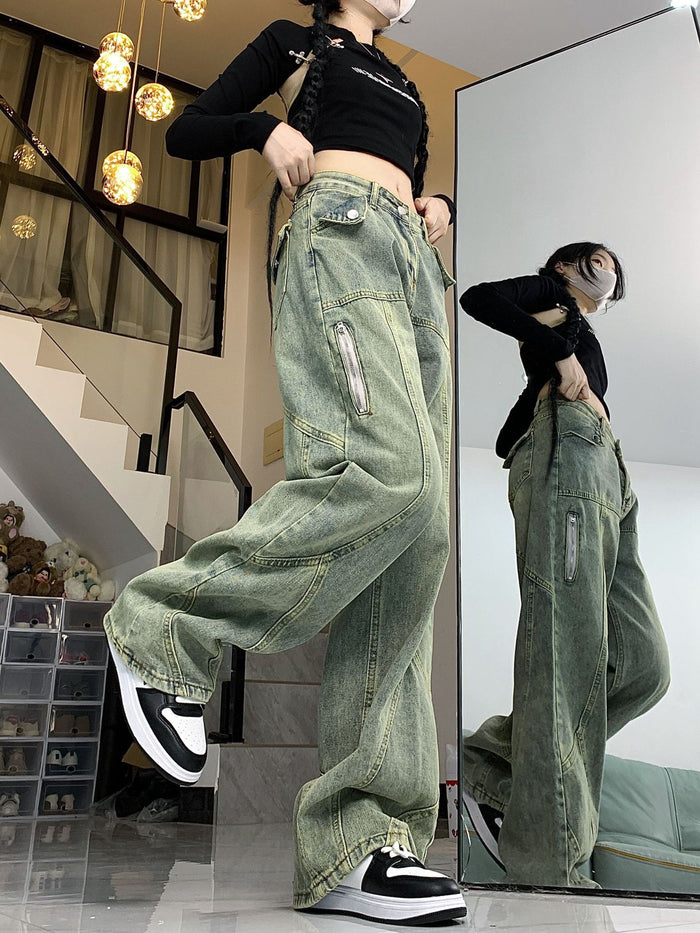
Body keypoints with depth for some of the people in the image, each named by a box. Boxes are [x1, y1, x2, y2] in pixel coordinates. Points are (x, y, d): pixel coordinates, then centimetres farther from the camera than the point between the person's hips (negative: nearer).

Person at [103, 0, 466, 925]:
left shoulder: (401, 82, 37)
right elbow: (186, 131, 13)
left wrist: (435, 207, 13)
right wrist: (268, 128, -6)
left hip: (415, 262, 7)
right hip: (338, 231, -6)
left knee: (420, 533, -13)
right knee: (384, 469, -34)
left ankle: (359, 839, -15)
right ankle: (166, 629, -14)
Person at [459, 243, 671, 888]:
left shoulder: (582, 335, 39)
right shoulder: (549, 292, 21)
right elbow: (478, 298, 0)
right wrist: (561, 351, -3)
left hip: (605, 483, 9)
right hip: (563, 452, -8)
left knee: (641, 664, -5)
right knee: (567, 646, -18)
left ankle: (496, 767, -1)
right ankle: (553, 871, -19)